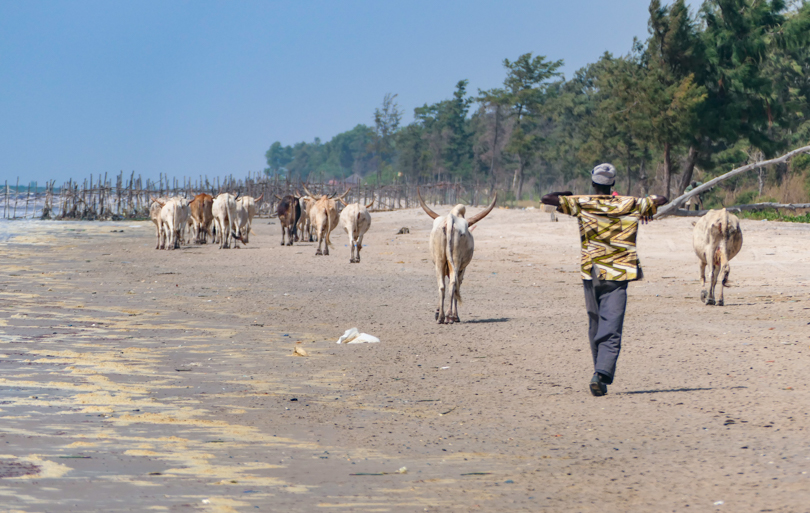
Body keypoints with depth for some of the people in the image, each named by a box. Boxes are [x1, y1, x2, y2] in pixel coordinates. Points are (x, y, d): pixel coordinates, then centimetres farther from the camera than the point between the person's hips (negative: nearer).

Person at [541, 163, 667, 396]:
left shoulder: (581, 204, -2)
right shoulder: (629, 205, 2)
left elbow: (546, 198, -7)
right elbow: (661, 200, 13)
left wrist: (565, 196, 13)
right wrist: (647, 207, 34)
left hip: (591, 273, 1)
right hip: (618, 275, -1)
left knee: (595, 326, 17)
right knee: (611, 330, -8)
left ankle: (601, 372, 24)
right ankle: (602, 374, -26)